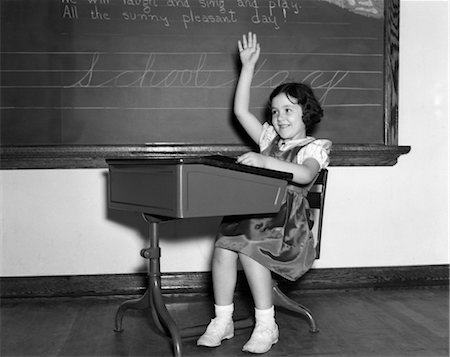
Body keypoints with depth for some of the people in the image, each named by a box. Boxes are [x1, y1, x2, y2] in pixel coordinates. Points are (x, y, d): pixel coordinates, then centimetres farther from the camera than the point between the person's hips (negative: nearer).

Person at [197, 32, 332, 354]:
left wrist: (264, 161, -32)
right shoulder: (270, 139, 23)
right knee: (223, 247, -23)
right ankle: (222, 321, -13)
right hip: (251, 212, 5)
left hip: (286, 220, -5)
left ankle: (266, 325, -19)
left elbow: (304, 175, -21)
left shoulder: (314, 147, 3)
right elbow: (241, 111, 17)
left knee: (248, 247, -31)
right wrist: (248, 66, 15)